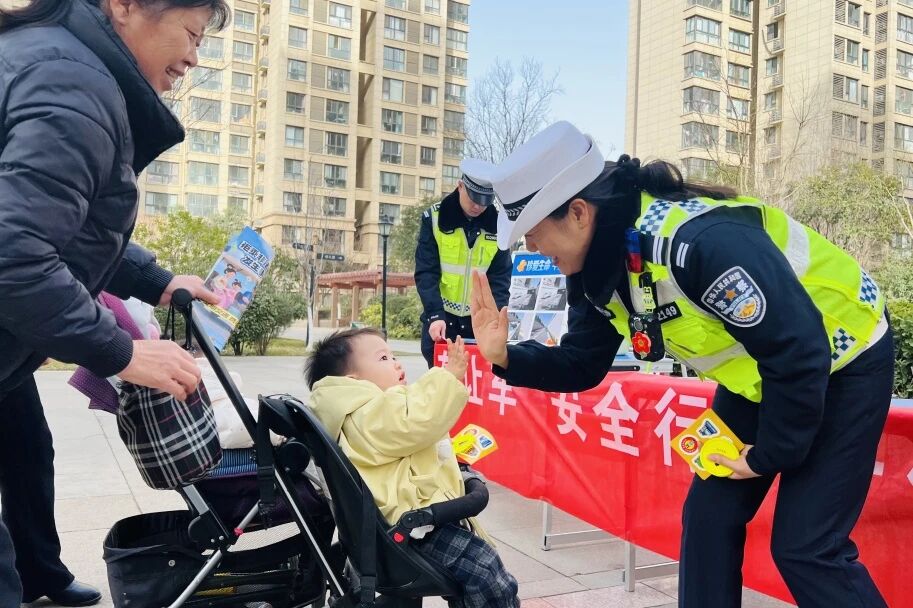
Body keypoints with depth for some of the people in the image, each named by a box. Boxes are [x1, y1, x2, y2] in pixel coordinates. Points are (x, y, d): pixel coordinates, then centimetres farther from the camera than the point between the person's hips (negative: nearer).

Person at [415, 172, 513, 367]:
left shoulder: (499, 224, -2)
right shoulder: (434, 218, -6)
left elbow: (500, 279, -1)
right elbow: (426, 272, -9)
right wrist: (435, 315, -20)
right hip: (440, 318, -1)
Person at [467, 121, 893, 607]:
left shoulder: (700, 240, -38)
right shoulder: (596, 268, -10)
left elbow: (799, 353, -32)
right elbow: (581, 366, 0)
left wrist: (769, 455, -19)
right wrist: (506, 356, -17)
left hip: (843, 364, -7)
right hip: (763, 376, 8)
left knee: (803, 547, -7)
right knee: (708, 518, 7)